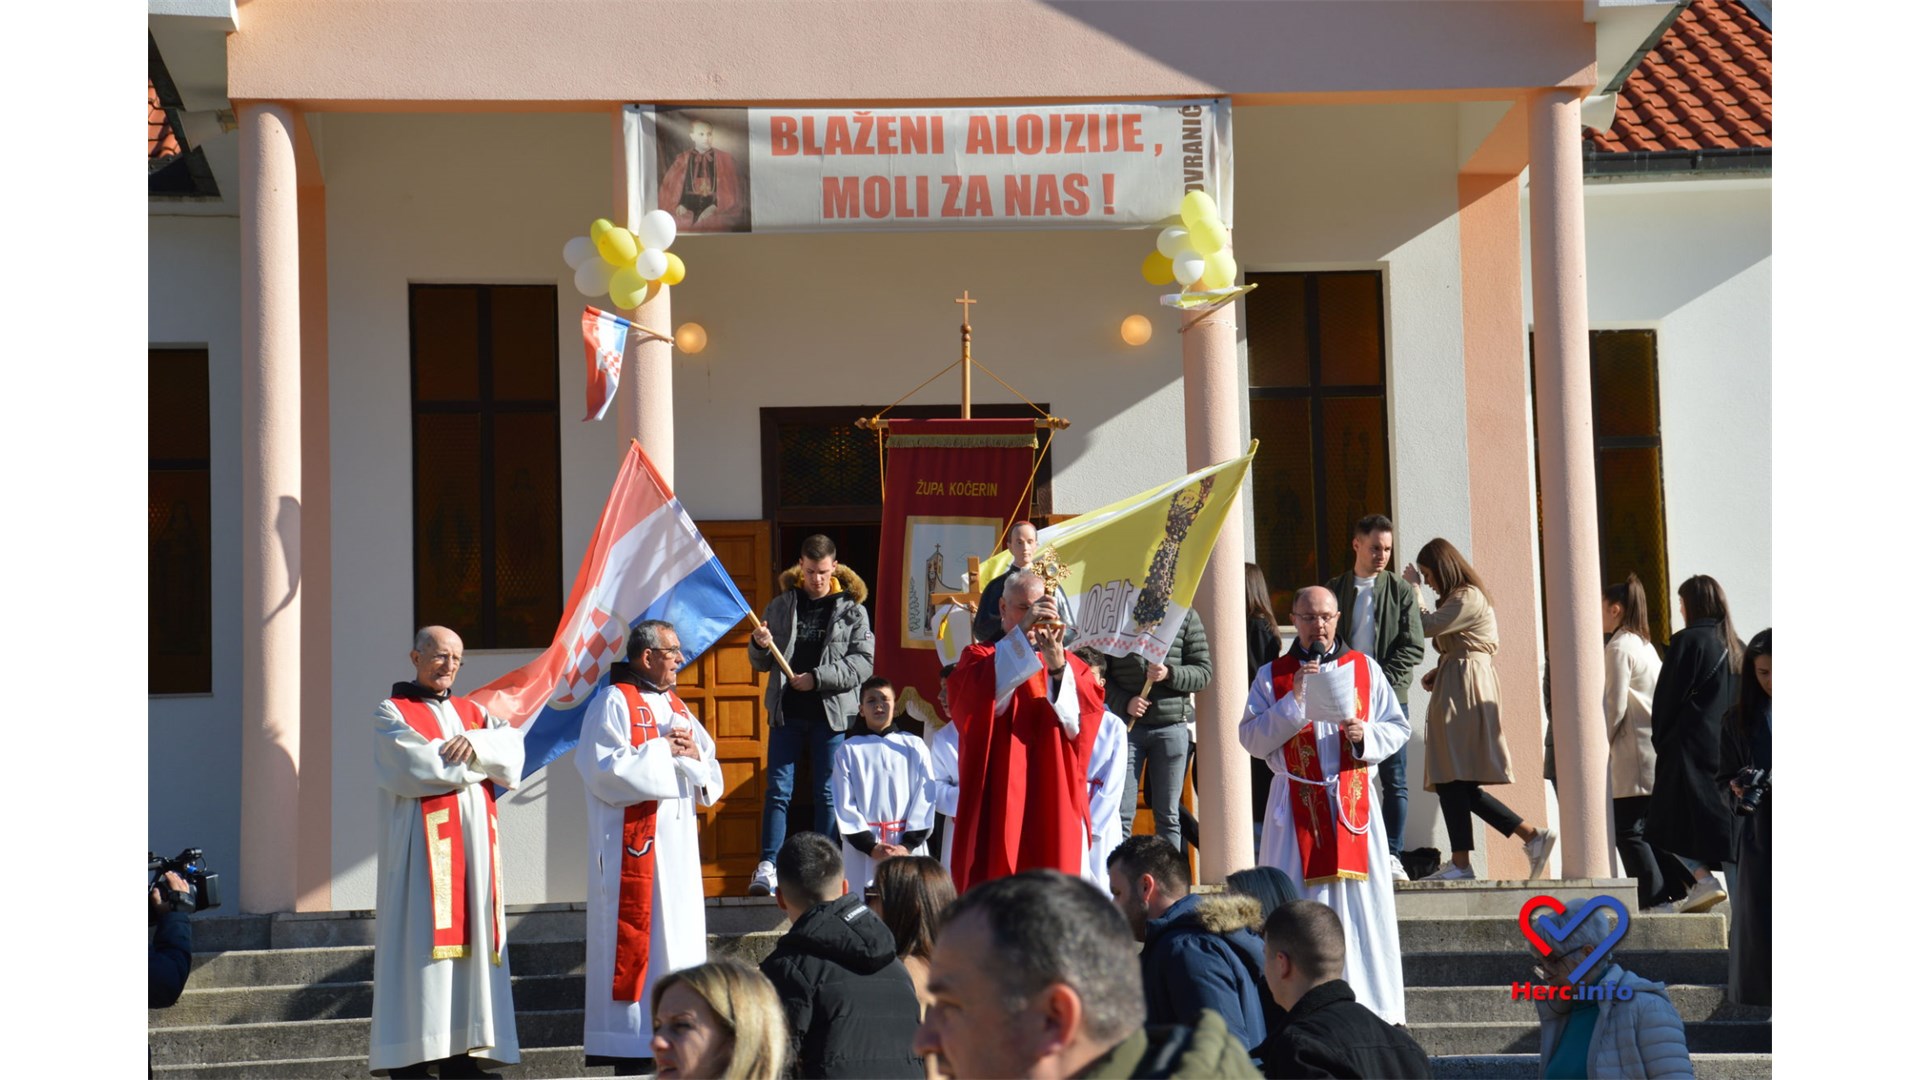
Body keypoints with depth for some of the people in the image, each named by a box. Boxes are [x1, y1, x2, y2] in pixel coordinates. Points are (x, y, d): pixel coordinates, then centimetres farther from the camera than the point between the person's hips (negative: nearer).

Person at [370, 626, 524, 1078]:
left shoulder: (473, 713, 21)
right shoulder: (391, 714, 5)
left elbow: (513, 751, 5)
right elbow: (420, 766, -12)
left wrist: (476, 743, -14)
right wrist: (483, 764, -1)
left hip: (474, 838, 6)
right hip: (423, 842, -6)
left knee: (471, 938, 1)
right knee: (422, 938, -10)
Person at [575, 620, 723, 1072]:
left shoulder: (677, 708, 18)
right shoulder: (613, 703, -6)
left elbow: (712, 778, 18)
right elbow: (605, 769, -18)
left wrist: (694, 755, -4)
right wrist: (663, 750, -11)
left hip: (678, 844, 8)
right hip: (635, 846, -8)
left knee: (680, 933, 8)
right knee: (635, 940, -8)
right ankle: (630, 1052, -5)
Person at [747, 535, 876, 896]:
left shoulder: (851, 609, 2)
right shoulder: (782, 605, 8)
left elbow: (863, 663, -5)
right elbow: (761, 663, 13)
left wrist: (818, 678, -14)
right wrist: (760, 646, -10)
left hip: (831, 713, -1)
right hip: (786, 713, 1)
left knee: (827, 793, 4)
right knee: (778, 790, -2)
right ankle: (767, 867, -3)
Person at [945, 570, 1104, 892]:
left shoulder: (1070, 665, 15)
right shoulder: (981, 659, 8)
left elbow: (1084, 718, -5)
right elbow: (972, 695, -17)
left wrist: (1058, 667, -22)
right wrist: (1020, 632, -24)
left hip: (1054, 803, 2)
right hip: (999, 803, -2)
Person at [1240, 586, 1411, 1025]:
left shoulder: (1364, 668, 10)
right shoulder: (1273, 675, 6)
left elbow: (1398, 728, 11)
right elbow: (1252, 740, -2)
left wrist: (1366, 736, -9)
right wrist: (1294, 700, -12)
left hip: (1354, 800, 1)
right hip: (1297, 804, -1)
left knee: (1362, 903, -1)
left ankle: (1374, 1004, 4)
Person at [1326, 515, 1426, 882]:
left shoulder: (1401, 591, 5)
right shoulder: (1334, 590, 9)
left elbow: (1413, 648, 0)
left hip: (1389, 696, -1)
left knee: (1394, 781, 0)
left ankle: (1391, 856, 3)